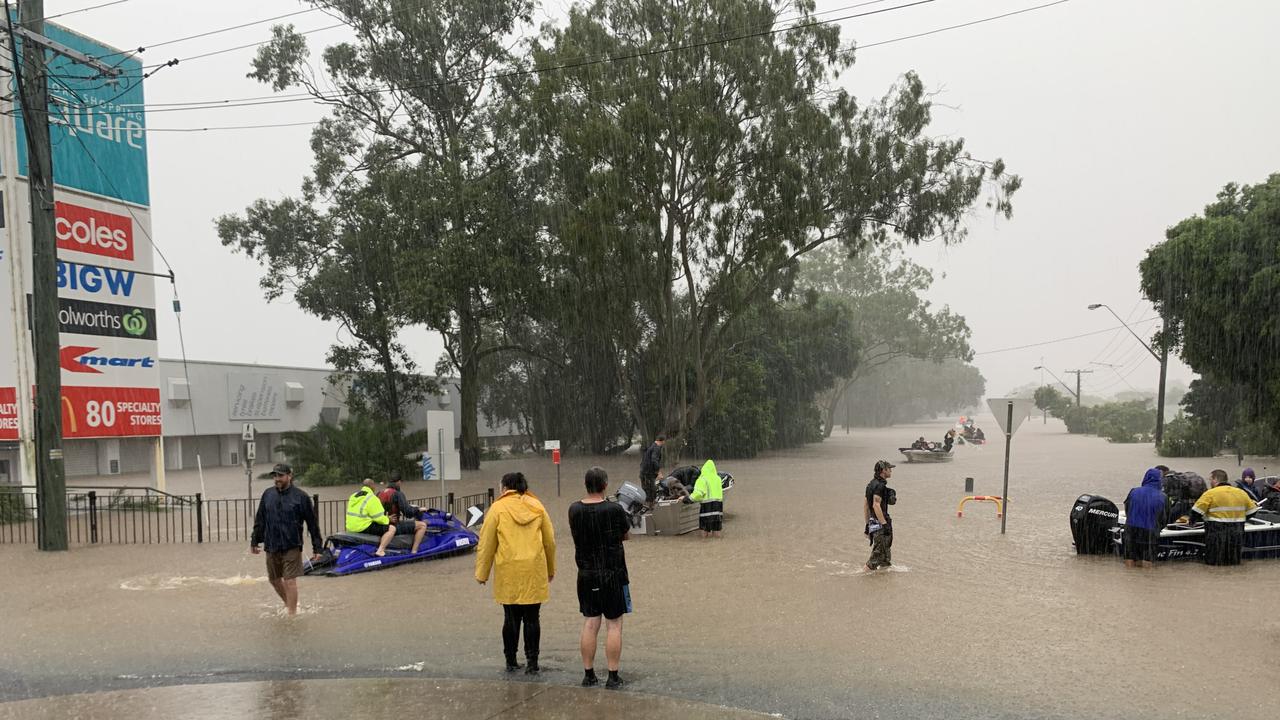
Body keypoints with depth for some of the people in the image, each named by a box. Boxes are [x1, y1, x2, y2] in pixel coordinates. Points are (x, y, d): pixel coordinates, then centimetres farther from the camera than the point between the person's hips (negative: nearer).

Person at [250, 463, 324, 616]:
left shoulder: (300, 496, -7)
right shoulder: (268, 494, 5)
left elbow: (312, 523, -4)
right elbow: (260, 520, 15)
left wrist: (317, 548, -5)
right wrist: (255, 541, 14)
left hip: (292, 547, -5)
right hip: (271, 546, 5)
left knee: (290, 581, -6)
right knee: (273, 579, 17)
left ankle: (292, 613, 4)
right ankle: (288, 604, 39)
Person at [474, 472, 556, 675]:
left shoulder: (498, 508, -1)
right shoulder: (537, 506, 7)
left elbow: (486, 544, -1)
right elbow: (550, 540, 12)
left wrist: (482, 573, 8)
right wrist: (551, 569, 23)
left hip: (508, 572, -1)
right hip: (535, 570, 2)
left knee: (511, 618, 10)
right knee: (532, 618, 7)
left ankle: (511, 662, 17)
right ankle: (532, 663, 6)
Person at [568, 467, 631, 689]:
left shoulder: (574, 510, -4)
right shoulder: (615, 510, -16)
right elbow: (627, 536, 0)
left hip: (586, 575, 4)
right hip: (613, 574, -4)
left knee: (589, 624, 11)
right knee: (614, 625, 5)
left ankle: (588, 675, 17)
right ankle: (613, 677, 7)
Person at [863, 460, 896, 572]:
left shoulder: (871, 484, 15)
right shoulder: (879, 485, -16)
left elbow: (865, 505, 18)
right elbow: (876, 505, -24)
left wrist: (867, 524, 21)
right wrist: (885, 524, -23)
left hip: (873, 523, 10)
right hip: (880, 524, -10)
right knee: (878, 552, -6)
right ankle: (865, 571, -4)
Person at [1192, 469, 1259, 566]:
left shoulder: (1210, 493, -9)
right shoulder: (1241, 492, 7)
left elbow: (1196, 512, -12)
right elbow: (1251, 511, 14)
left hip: (1217, 537, -5)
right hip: (1237, 536, 5)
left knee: (1212, 563, 4)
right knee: (1235, 562, 15)